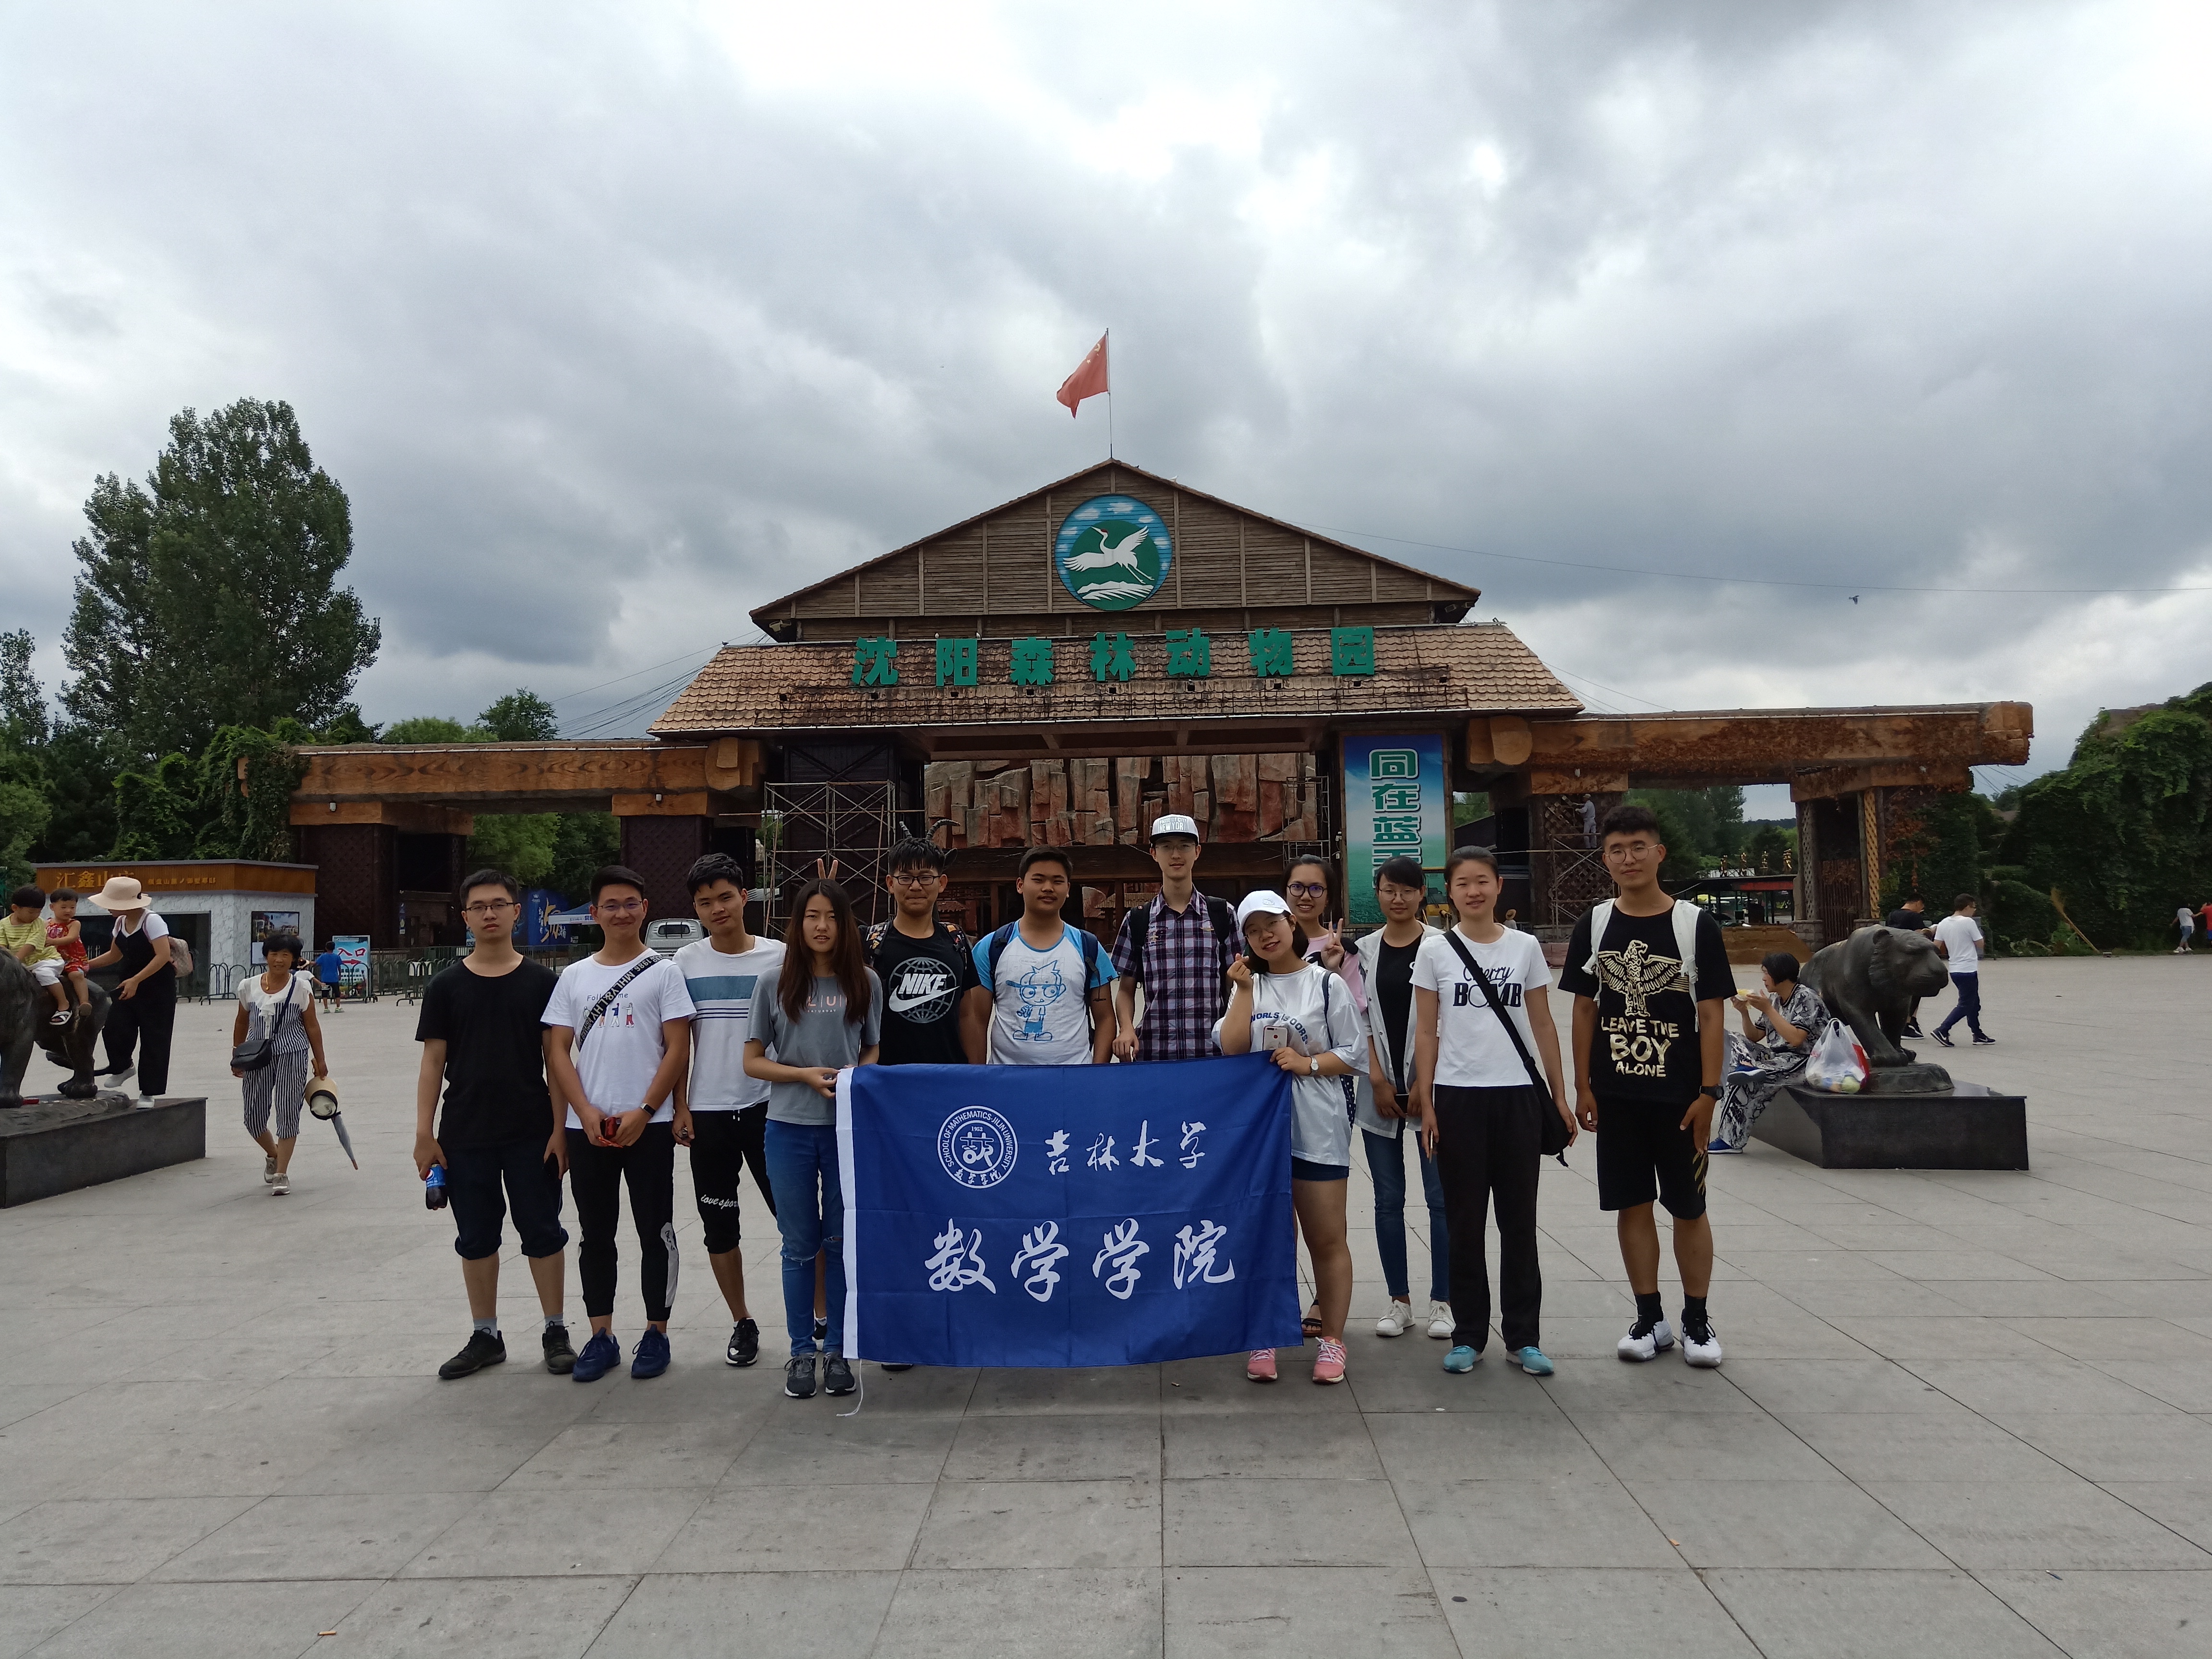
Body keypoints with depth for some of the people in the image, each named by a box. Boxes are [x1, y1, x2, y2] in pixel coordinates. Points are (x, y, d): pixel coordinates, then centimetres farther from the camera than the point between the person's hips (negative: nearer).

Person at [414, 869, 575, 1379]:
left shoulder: (542, 982, 0)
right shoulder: (446, 987, 3)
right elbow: (433, 1062, 3)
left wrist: (560, 1128, -7)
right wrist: (425, 1134, -2)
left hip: (531, 1135, -2)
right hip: (464, 1137, 2)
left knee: (543, 1232, 5)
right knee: (476, 1238, 11)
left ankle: (556, 1331, 17)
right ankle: (485, 1337, 25)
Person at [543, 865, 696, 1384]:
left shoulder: (663, 971, 0)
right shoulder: (574, 976, 9)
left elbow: (678, 1050, -4)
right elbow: (557, 1052, 6)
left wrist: (642, 1113, -12)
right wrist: (587, 1113, -7)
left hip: (648, 1125, -3)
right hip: (588, 1128, 3)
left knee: (655, 1232, 3)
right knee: (596, 1235, 10)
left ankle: (656, 1334, 15)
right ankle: (600, 1336, 21)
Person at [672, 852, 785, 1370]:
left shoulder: (779, 957, -2)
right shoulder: (686, 963, 2)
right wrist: (679, 1107, 1)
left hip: (768, 1107, -2)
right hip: (708, 1112, 2)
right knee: (719, 1225, 9)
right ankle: (742, 1323, 24)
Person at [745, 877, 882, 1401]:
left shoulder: (865, 981, 2)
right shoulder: (775, 982, -1)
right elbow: (753, 1061, 2)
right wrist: (806, 1074, -13)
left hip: (849, 1125, 1)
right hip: (791, 1128, -1)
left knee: (843, 1240, 9)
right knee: (800, 1245, 9)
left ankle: (837, 1349, 22)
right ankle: (801, 1351, 22)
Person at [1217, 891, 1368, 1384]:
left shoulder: (1327, 985, 1)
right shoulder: (1250, 987, 11)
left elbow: (1355, 1052, -1)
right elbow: (1231, 1047, -3)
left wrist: (1310, 1063, -14)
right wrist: (1244, 990, -7)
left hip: (1316, 1128, -3)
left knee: (1327, 1239, 3)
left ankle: (1332, 1340, 14)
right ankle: (1265, 1339, 18)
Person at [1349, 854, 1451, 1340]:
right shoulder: (1365, 949, 7)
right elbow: (1361, 1020, 5)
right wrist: (1378, 1080, -4)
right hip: (1380, 1089, 3)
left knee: (1440, 1196, 1)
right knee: (1389, 1199, 7)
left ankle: (1442, 1301, 12)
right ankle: (1399, 1300, 17)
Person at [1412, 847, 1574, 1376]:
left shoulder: (1526, 947, 4)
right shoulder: (1435, 951, 0)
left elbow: (1543, 1024, 8)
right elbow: (1426, 1032, 1)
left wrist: (1559, 1095, 5)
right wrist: (1425, 1104, -3)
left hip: (1518, 1095, 1)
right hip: (1458, 1097, -1)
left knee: (1519, 1219, 7)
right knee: (1465, 1222, 6)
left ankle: (1523, 1337, 18)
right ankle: (1468, 1336, 18)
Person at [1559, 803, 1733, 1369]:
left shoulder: (1696, 925, -6)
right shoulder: (1594, 926, 2)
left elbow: (1711, 1014, -5)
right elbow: (1585, 1009, 5)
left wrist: (1708, 1092, -9)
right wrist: (1583, 1086, 1)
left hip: (1680, 1096, -2)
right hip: (1616, 1095, 2)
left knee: (1689, 1208, 8)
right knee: (1632, 1205, 9)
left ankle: (1696, 1320, 23)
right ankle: (1650, 1318, 22)